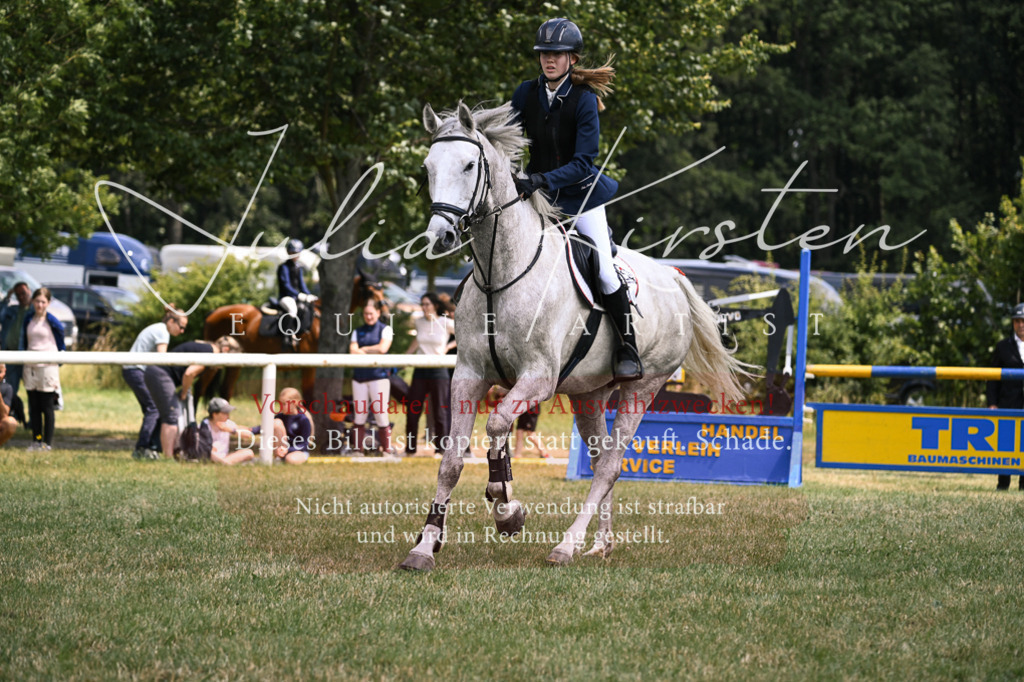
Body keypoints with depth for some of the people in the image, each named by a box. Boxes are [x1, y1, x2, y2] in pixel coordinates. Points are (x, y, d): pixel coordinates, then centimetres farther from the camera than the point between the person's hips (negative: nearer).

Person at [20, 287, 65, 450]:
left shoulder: (52, 322, -4)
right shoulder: (28, 321, 9)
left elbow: (61, 344, 4)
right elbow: (23, 343, 16)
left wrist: (59, 362, 3)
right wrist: (22, 366, 15)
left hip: (48, 367, -4)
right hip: (30, 367, 4)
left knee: (47, 407, -1)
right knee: (34, 407, 6)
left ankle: (48, 442, 2)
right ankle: (36, 440, 12)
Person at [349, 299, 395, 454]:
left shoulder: (385, 329, 6)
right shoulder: (358, 332, 16)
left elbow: (382, 348, -9)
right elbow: (353, 351, 1)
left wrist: (363, 349, 0)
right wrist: (372, 352, -10)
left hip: (379, 375, -4)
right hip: (360, 376, 4)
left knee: (381, 414, -8)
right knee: (358, 416, 2)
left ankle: (387, 448, -4)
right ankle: (358, 448, 6)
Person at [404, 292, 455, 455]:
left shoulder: (446, 323, -6)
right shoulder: (418, 321, 6)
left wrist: (448, 346, -5)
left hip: (438, 370, -4)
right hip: (420, 371, 4)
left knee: (440, 411, -1)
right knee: (412, 411, 2)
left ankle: (441, 448, 6)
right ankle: (410, 449, 11)